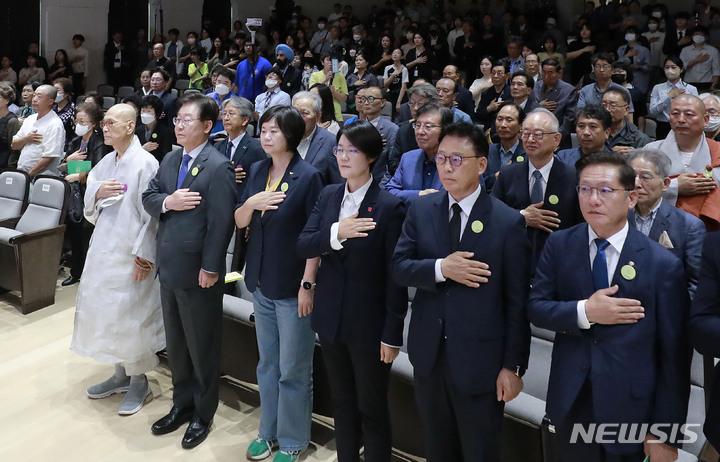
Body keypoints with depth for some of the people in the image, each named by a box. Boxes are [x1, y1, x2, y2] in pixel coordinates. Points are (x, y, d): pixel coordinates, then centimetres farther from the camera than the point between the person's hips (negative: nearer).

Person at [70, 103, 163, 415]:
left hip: (131, 254, -8)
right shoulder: (105, 163, 11)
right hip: (103, 249, 8)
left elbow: (152, 214, -15)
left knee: (131, 316, 0)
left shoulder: (145, 163, -12)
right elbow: (89, 208, 13)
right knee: (103, 312, 15)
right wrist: (97, 192, -9)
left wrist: (143, 255, -17)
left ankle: (139, 381, 18)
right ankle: (121, 374, 31)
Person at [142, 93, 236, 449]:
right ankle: (182, 404, 38)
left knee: (202, 347, 9)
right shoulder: (170, 160, 9)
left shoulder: (218, 167, -16)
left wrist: (210, 269, -19)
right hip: (168, 268, 8)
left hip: (198, 272, -7)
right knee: (175, 343, 20)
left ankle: (203, 414, 27)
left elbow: (221, 223, -19)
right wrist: (167, 201, -14)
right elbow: (148, 197, 8)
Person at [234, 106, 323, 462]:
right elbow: (240, 222, 6)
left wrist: (308, 285, -16)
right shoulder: (257, 171, 6)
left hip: (293, 286, -6)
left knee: (293, 371, 5)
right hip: (262, 283, 6)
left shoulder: (308, 176, -12)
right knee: (267, 364, 17)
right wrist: (251, 202, -15)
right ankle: (268, 431, 33)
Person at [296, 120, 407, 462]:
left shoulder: (389, 206, -13)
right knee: (342, 402, 20)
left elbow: (395, 275, -13)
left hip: (369, 324, -5)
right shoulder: (328, 196, 4)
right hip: (331, 317, 5)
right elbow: (302, 246, -5)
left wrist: (393, 334, -13)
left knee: (372, 408, 10)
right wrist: (335, 233, -24)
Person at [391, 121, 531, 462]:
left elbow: (517, 302, -10)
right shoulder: (421, 209, 1)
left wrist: (513, 366, -10)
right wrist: (441, 268, -23)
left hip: (479, 360, -3)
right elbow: (398, 267, -5)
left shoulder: (508, 222, -11)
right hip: (428, 354, 4)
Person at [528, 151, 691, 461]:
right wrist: (584, 312, -22)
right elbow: (535, 307, -3)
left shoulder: (663, 264, -11)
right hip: (569, 401, 3)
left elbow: (674, 355, -9)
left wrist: (665, 435, -7)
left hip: (629, 411, -2)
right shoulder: (559, 245, -3)